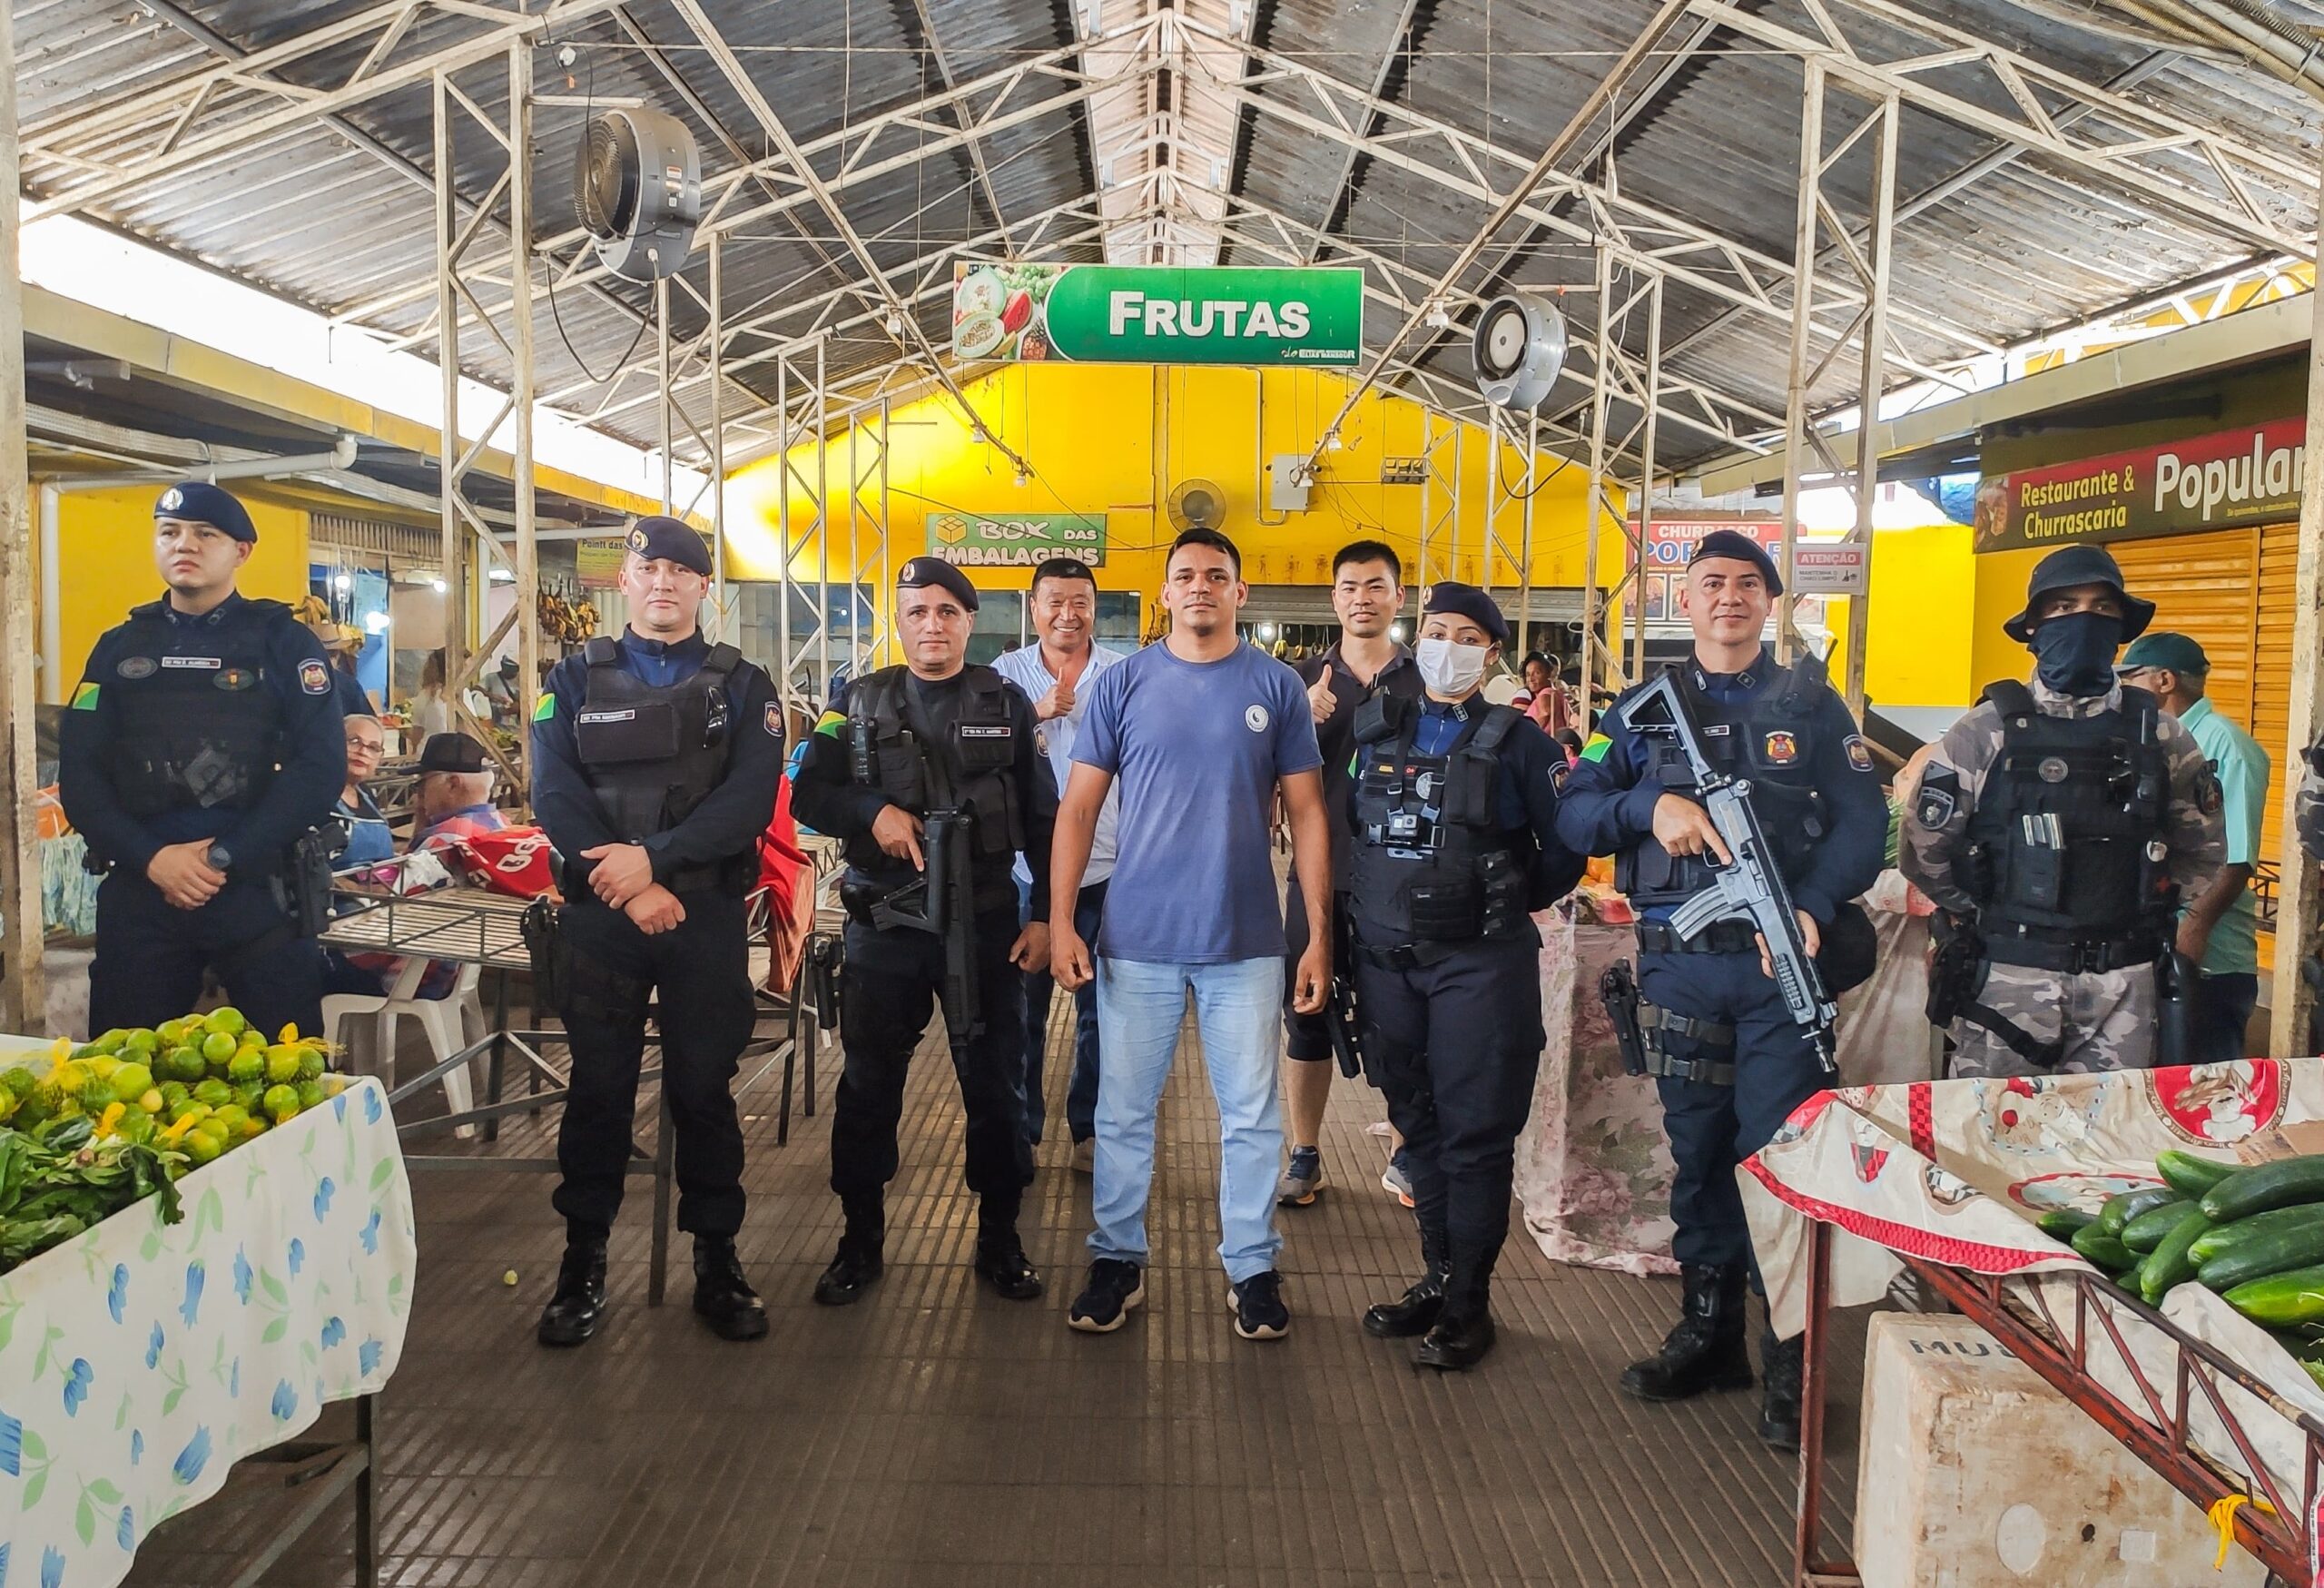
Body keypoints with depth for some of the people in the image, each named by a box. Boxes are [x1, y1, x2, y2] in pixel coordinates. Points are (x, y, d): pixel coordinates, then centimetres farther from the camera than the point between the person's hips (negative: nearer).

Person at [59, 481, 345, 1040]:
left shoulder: (284, 641, 4)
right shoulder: (119, 647, 13)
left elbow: (322, 764, -7)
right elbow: (78, 770, 6)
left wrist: (226, 857, -13)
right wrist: (149, 858, -11)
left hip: (258, 886, -3)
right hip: (138, 889, 3)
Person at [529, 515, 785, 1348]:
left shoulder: (742, 685, 5)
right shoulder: (576, 679, 8)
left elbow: (749, 799, -8)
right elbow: (554, 794, -4)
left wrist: (654, 857, -20)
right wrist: (628, 887, -16)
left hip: (707, 915, 0)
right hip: (598, 914, 1)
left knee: (703, 1089, 6)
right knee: (597, 1087, 7)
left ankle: (717, 1262, 18)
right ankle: (583, 1263, 20)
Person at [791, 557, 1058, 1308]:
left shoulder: (1006, 704, 4)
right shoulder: (860, 703, 6)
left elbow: (1042, 820, 5)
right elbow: (808, 795, 4)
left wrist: (1044, 915, -1)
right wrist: (873, 811, -16)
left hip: (986, 927, 0)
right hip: (883, 927, 1)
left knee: (995, 1085, 7)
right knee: (868, 1086, 9)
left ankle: (999, 1237, 23)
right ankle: (861, 1239, 24)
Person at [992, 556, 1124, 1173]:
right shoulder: (1006, 673, 1)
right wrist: (1036, 713, -19)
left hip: (1105, 869, 0)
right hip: (1026, 869, 0)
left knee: (1100, 1008, 9)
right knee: (1022, 1006, 10)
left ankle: (1091, 1130, 24)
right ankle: (1019, 1130, 24)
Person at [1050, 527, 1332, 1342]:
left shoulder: (1278, 687, 2)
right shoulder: (1122, 685, 2)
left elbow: (1307, 813, 4)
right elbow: (1078, 808, 2)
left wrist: (1319, 933, -1)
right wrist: (1061, 921, -5)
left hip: (1247, 940, 0)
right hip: (1136, 939, 0)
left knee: (1251, 1115, 8)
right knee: (1123, 1112, 9)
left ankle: (1253, 1266, 24)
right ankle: (1117, 1260, 25)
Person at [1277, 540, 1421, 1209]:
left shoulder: (1428, 679, 1)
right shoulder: (1305, 680, 4)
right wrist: (1305, 721, -20)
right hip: (1320, 875, 1)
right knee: (1307, 1016, 8)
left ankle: (1406, 1155, 25)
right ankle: (1305, 1157, 22)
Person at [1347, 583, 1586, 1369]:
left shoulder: (1517, 741, 0)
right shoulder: (1376, 729, 9)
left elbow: (1565, 848, 3)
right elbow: (1346, 828, 15)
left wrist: (1508, 905, 3)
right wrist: (1365, 908, 6)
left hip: (1481, 962, -3)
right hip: (1388, 958, 4)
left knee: (1475, 1129, 0)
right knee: (1417, 1124, 12)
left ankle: (1468, 1301, 11)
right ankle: (1436, 1275, 25)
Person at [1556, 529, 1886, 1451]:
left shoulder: (1811, 704, 8)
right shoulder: (1645, 708, 11)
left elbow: (1863, 821, -1)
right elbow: (1573, 814, 3)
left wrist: (1813, 906, -17)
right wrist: (1650, 805, -16)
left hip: (1782, 960, -2)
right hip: (1679, 965, 2)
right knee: (1697, 1150, 10)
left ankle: (1788, 1363, 10)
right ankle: (1707, 1334, 24)